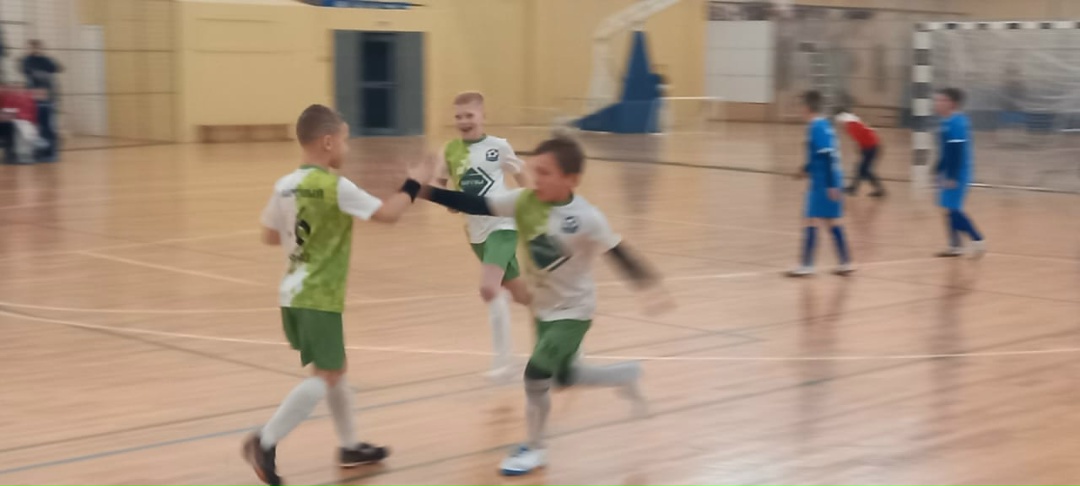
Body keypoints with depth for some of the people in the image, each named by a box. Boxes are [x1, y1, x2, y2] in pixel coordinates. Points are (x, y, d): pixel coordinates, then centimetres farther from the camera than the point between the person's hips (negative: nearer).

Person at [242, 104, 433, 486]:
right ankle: (265, 442, -14)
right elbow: (388, 213, -14)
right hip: (319, 298, -8)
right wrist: (415, 183, 0)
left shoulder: (285, 185, 5)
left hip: (294, 294, 9)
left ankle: (350, 447, 30)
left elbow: (269, 236, 14)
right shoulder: (336, 187, -16)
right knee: (325, 376, -5)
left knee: (335, 369, 20)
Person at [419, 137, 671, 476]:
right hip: (544, 306, 6)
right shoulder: (524, 201, -14)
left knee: (536, 373, -14)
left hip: (573, 310, -6)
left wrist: (650, 285, -28)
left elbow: (619, 254, -18)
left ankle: (535, 448, 10)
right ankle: (629, 375, 45)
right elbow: (476, 205, -19)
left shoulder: (586, 218, -25)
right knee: (563, 376, 20)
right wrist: (426, 192, -29)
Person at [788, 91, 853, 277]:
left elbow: (827, 157, -21)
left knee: (812, 221, -4)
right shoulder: (823, 125, 13)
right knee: (832, 222, 13)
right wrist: (807, 169, 36)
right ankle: (846, 263, 17)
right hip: (831, 181, 9)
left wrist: (830, 184, -24)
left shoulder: (816, 128, -16)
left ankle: (807, 265, 0)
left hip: (823, 183, -9)